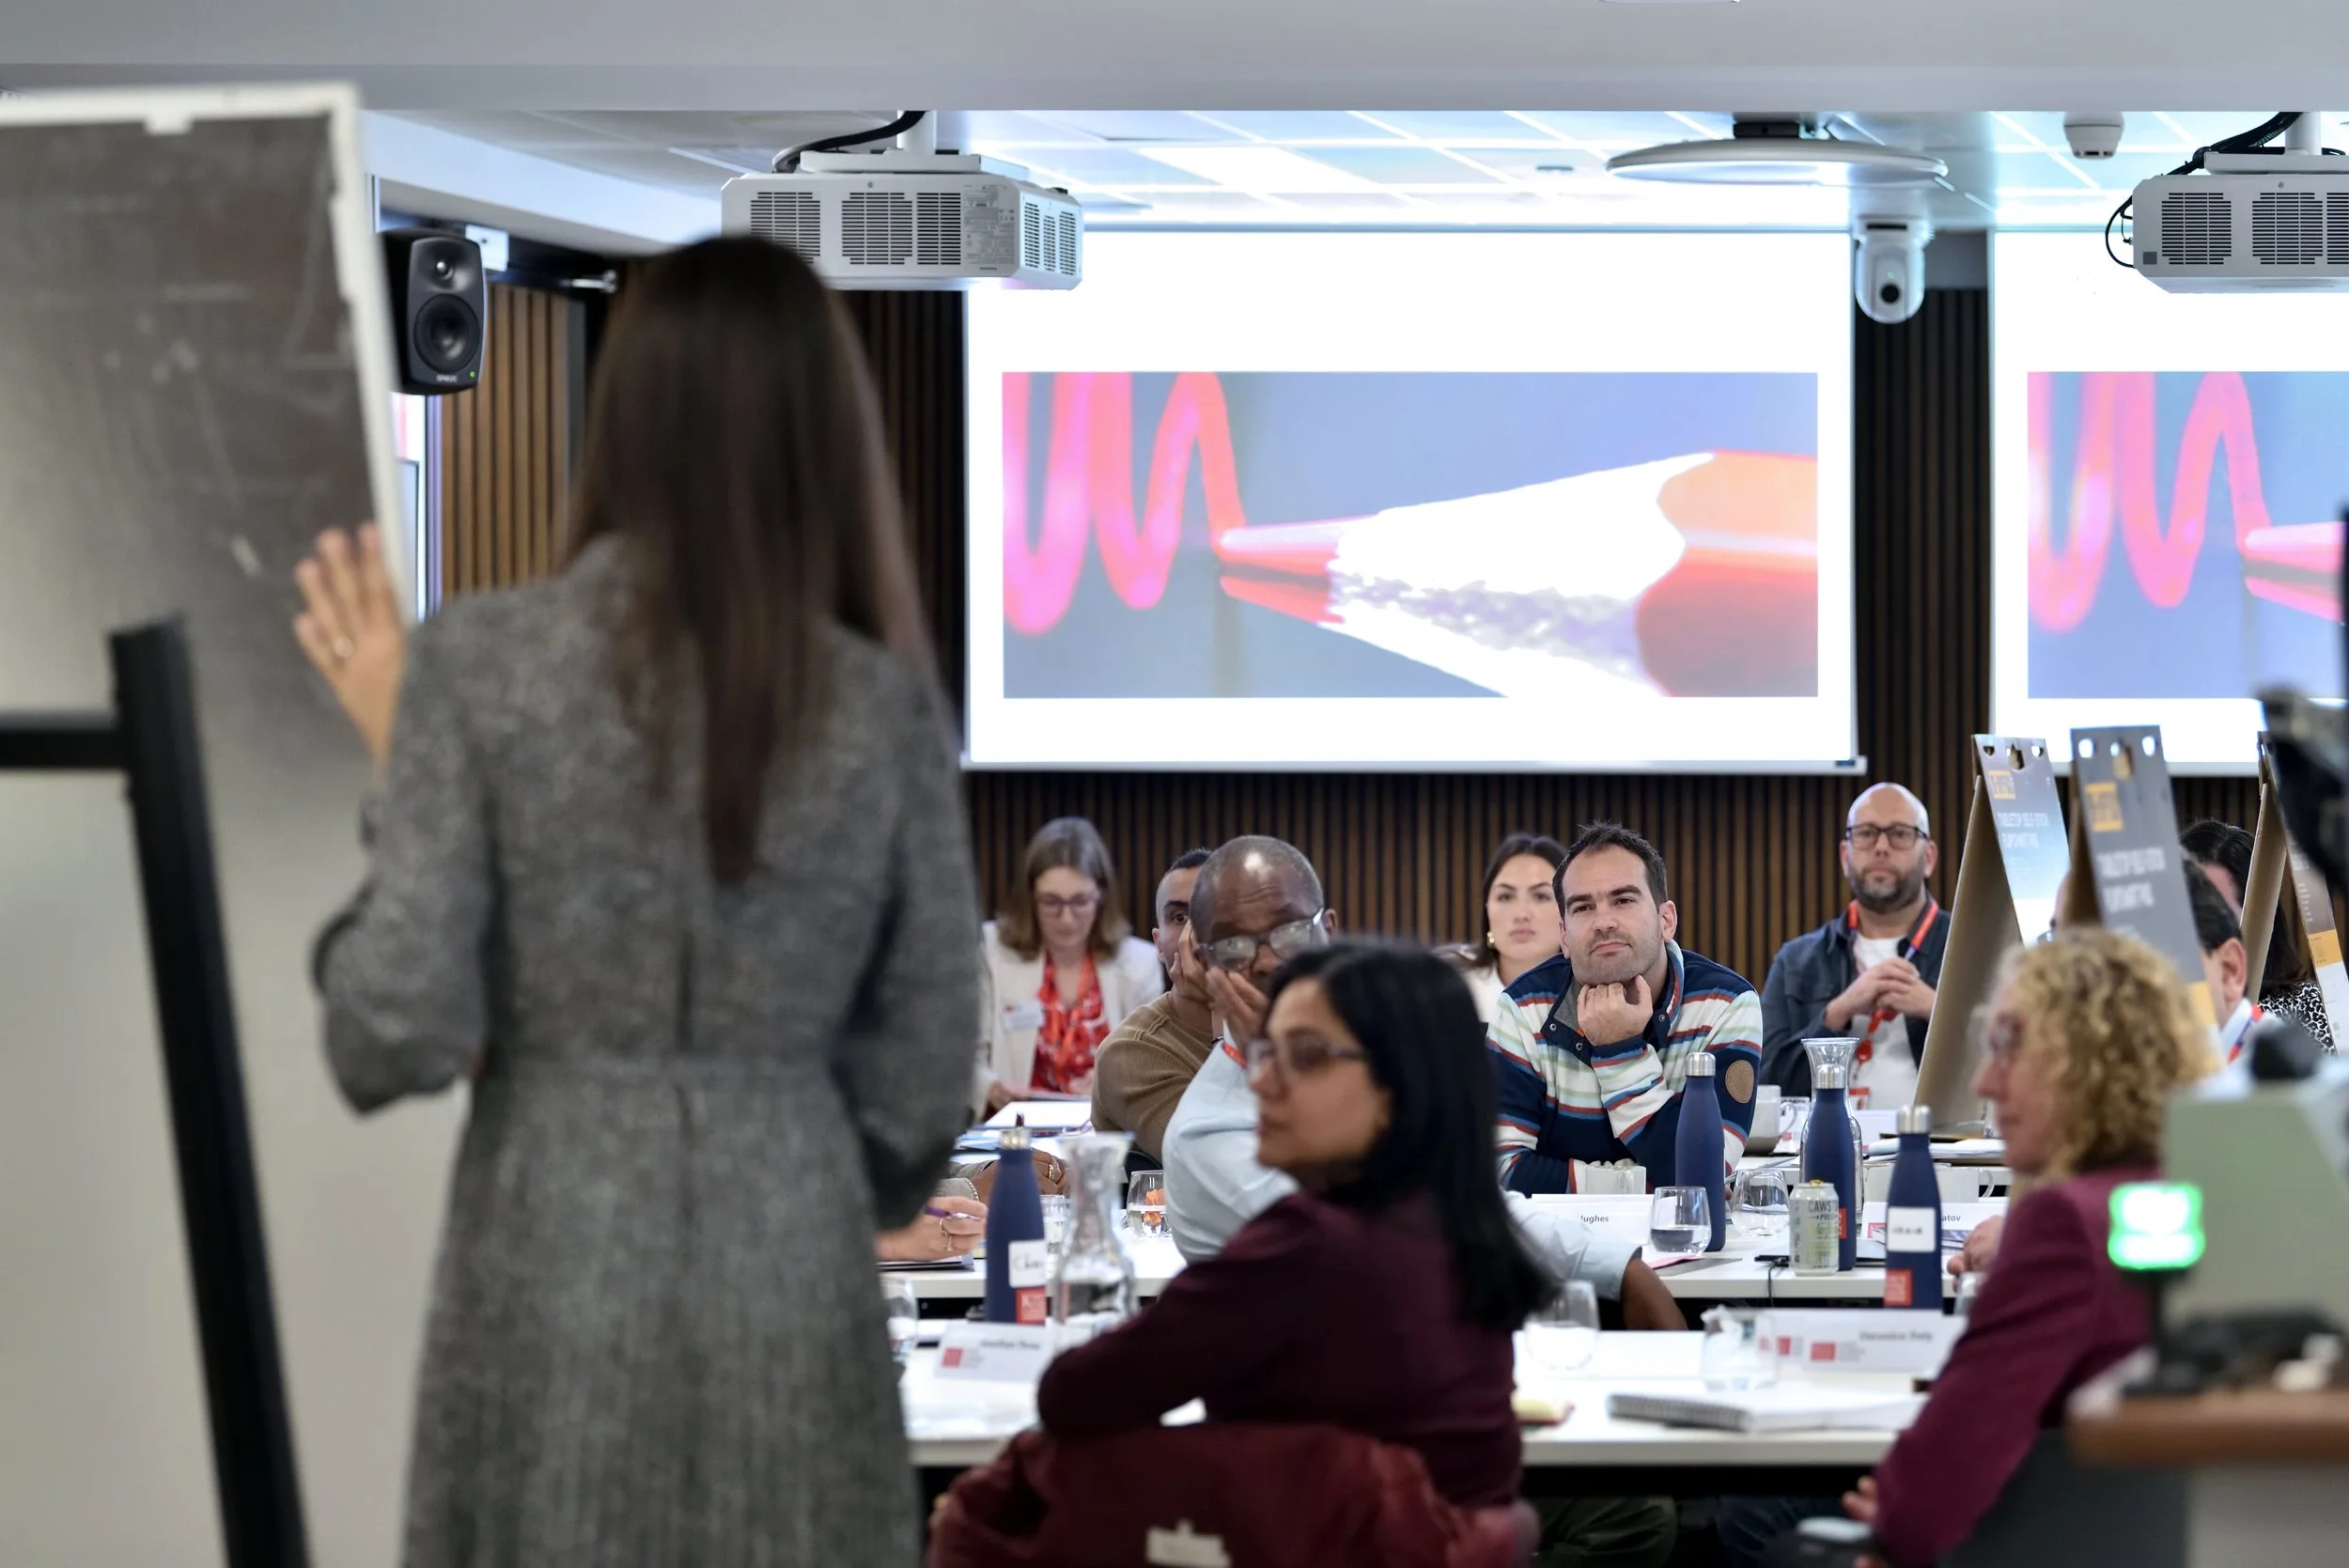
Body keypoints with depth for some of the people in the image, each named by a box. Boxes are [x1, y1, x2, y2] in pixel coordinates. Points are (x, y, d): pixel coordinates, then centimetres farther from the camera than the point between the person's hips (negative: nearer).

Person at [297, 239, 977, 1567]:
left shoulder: (481, 661, -8)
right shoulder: (889, 701, -2)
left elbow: (402, 1035, -10)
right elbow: (920, 1077, 3)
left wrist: (400, 760, 3)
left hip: (553, 1269, -1)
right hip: (794, 1272, 1)